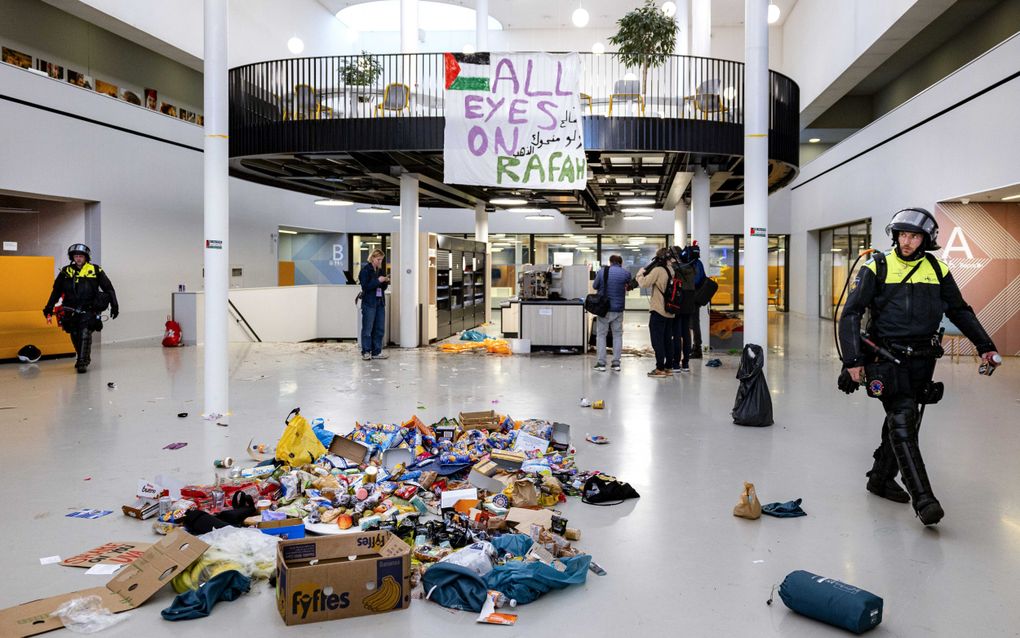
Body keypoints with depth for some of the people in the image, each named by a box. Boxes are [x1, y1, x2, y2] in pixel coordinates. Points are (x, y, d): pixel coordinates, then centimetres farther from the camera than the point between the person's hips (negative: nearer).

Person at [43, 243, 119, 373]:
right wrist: (48, 309, 11)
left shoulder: (95, 270, 1)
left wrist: (114, 305, 3)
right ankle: (82, 357, 26)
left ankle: (82, 362, -13)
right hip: (71, 310, 3)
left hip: (89, 310, -3)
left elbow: (108, 288, 6)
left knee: (85, 333, -17)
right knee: (75, 336, 6)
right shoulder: (66, 272, 7)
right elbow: (56, 291, 14)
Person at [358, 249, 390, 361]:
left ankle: (376, 352, 13)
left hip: (380, 302, 7)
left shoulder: (381, 271, 14)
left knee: (380, 328, 6)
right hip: (369, 303, -7)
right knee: (367, 328, -3)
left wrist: (386, 282, -3)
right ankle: (366, 352, 4)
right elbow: (365, 287, -13)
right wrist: (378, 281, -18)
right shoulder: (365, 270, -5)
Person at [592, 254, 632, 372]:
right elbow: (629, 285, 15)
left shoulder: (602, 272, -5)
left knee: (601, 335, 6)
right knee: (617, 335, 11)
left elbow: (595, 286, 8)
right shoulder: (626, 273, -2)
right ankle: (616, 363, 10)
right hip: (618, 309, 1)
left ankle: (601, 363, 2)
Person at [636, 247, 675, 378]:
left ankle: (660, 369, -4)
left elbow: (644, 284, -19)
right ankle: (667, 368, 18)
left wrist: (640, 273, -2)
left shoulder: (657, 270, -14)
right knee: (666, 341, 14)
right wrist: (646, 273, 10)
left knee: (657, 341, -3)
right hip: (669, 311, 8)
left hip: (658, 311, -8)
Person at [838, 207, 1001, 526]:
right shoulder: (877, 268, -5)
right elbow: (851, 314, -8)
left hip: (922, 359, 5)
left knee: (904, 420, 11)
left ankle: (881, 478, 28)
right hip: (887, 358, -5)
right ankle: (923, 498, -16)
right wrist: (853, 360, -17)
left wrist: (985, 345, 11)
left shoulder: (938, 270, 7)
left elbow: (960, 311, 18)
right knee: (902, 420, -14)